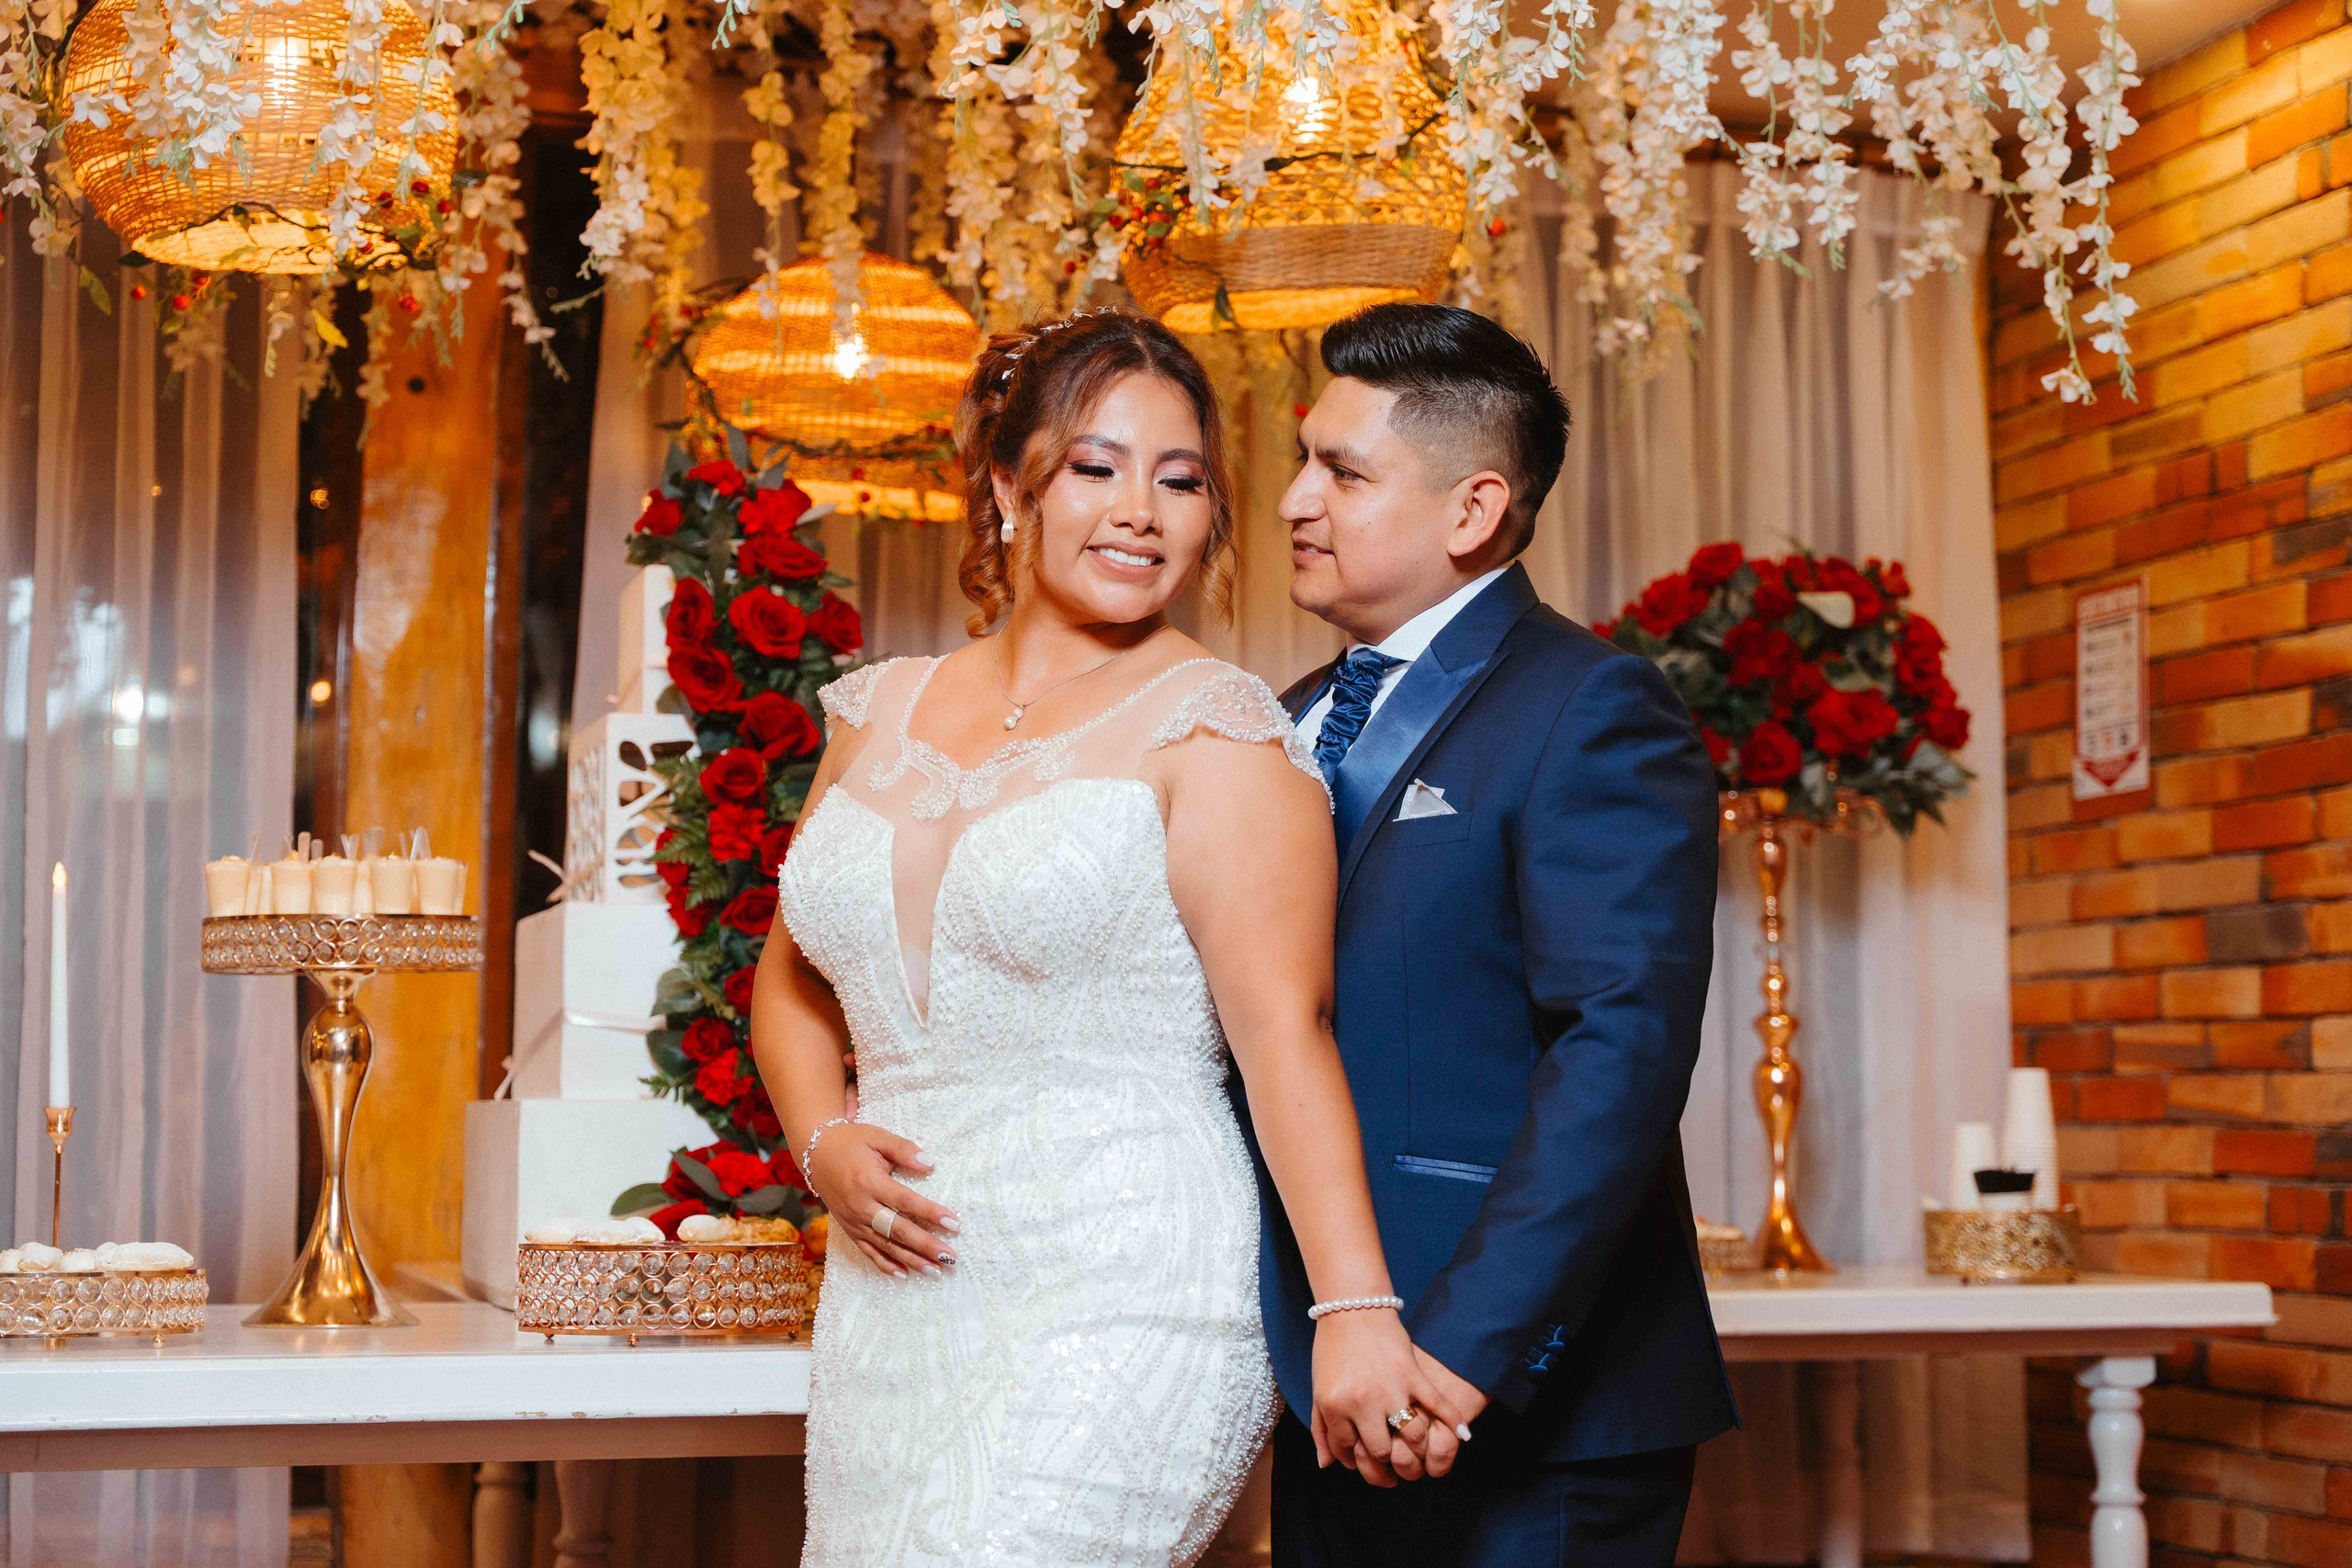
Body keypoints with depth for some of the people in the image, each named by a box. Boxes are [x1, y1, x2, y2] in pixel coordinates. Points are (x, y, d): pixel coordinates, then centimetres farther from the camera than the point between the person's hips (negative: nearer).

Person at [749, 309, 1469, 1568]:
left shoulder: (1210, 730, -6)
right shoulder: (880, 714, 11)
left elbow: (1283, 1028, -15)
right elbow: (794, 980, 21)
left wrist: (1355, 1312, -23)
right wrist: (822, 1144, 2)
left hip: (1122, 1310, -6)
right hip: (891, 1310, 6)